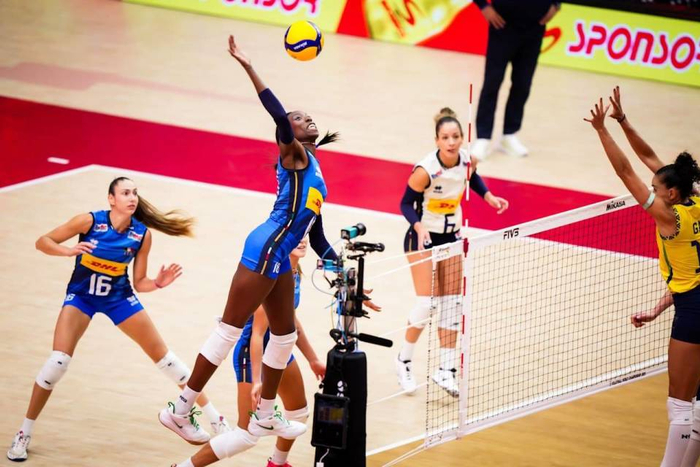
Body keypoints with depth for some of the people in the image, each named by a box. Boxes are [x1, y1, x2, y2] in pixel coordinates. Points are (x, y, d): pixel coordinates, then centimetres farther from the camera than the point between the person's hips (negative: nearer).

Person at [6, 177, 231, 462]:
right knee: (57, 363, -18)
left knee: (162, 354, 3)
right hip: (81, 295, -2)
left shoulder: (142, 234, -13)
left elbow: (139, 283, -4)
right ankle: (24, 433, -4)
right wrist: (69, 251, -35)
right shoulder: (90, 221, -21)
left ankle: (213, 416, 15)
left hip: (118, 297, 2)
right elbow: (43, 242, -16)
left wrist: (158, 283, -25)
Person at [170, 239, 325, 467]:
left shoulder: (294, 273, 0)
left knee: (299, 411, 25)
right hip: (254, 354, -9)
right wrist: (256, 381, -33)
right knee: (247, 434, -10)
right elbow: (257, 333, -29)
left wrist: (313, 359, 20)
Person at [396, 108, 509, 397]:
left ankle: (446, 370, 12)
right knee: (426, 304, -10)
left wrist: (488, 197, -3)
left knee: (451, 304, 6)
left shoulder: (468, 161, -12)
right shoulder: (425, 170, -28)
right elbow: (406, 203, -18)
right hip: (422, 235, -6)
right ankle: (404, 362, 10)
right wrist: (418, 225, -35)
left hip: (451, 236, 6)